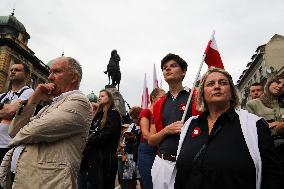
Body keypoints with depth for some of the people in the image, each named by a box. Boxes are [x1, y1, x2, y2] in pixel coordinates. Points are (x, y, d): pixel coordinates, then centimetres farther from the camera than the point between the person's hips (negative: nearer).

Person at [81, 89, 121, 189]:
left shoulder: (113, 114, -5)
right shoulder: (99, 114, 19)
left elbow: (106, 135, -17)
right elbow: (91, 132, 15)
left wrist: (89, 140, -10)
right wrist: (88, 140, -5)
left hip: (105, 157, -8)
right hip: (93, 155, 8)